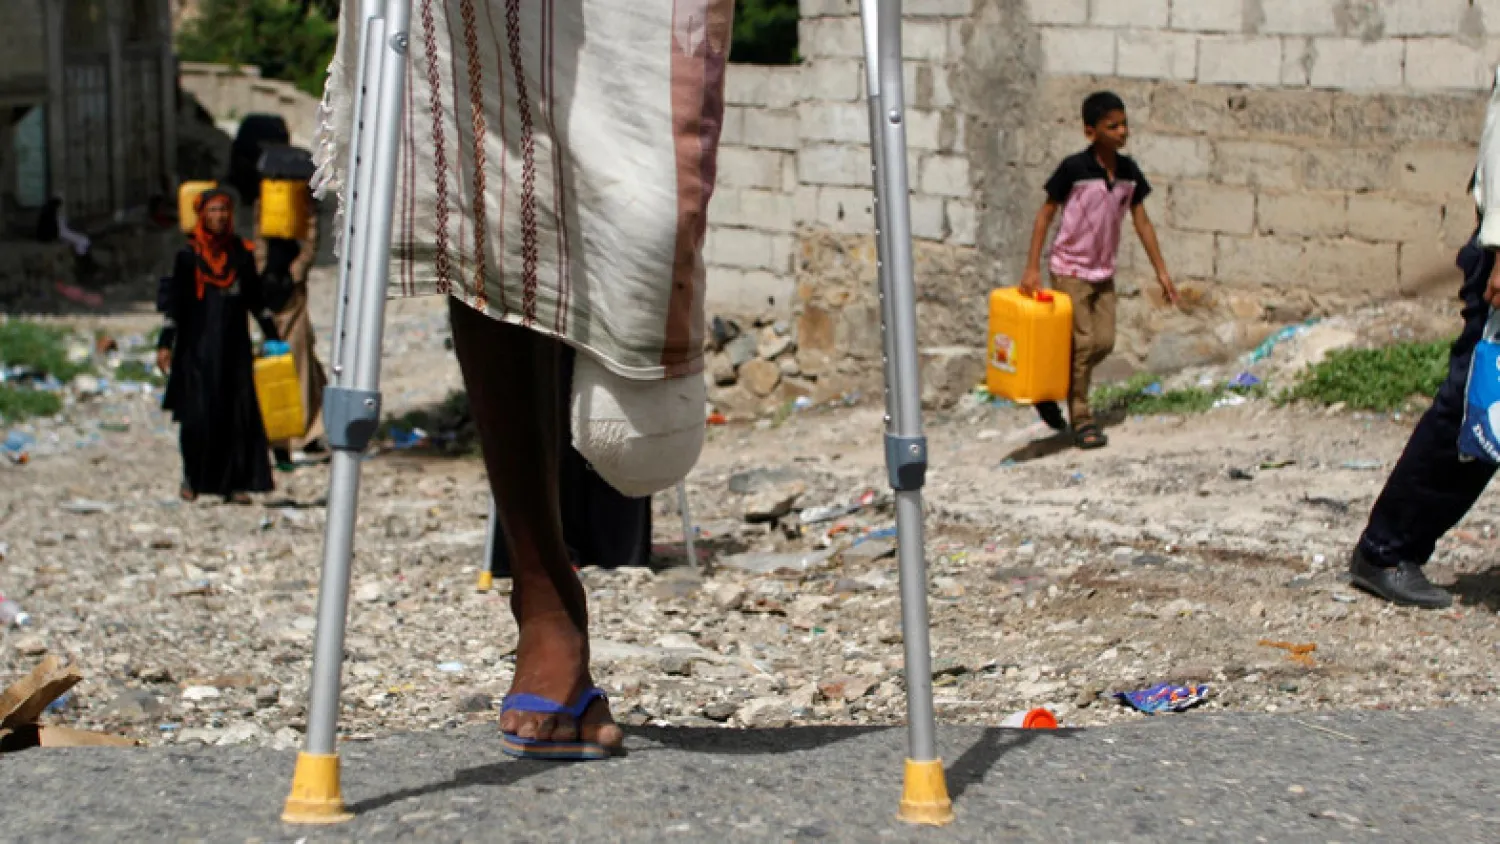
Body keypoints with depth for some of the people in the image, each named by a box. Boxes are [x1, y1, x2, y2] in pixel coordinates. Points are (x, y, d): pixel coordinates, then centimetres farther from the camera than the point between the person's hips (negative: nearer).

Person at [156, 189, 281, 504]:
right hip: (198, 347, -3)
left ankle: (235, 482, 4)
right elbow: (174, 301, 0)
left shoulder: (241, 254, 7)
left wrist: (273, 337, 16)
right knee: (198, 416, -5)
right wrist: (165, 344, -6)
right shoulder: (188, 256, -1)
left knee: (238, 414, -2)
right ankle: (193, 478, 11)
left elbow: (255, 300, 15)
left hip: (234, 347, 3)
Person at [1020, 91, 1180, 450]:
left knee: (1104, 342, 3)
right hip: (1070, 268, -6)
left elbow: (1142, 222, 6)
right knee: (1083, 342, -7)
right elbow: (1046, 214, -11)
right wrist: (1032, 267, -15)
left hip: (1103, 271, 6)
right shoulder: (1074, 168, -17)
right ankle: (1081, 420, 5)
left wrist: (1161, 271, 5)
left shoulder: (1129, 171, -2)